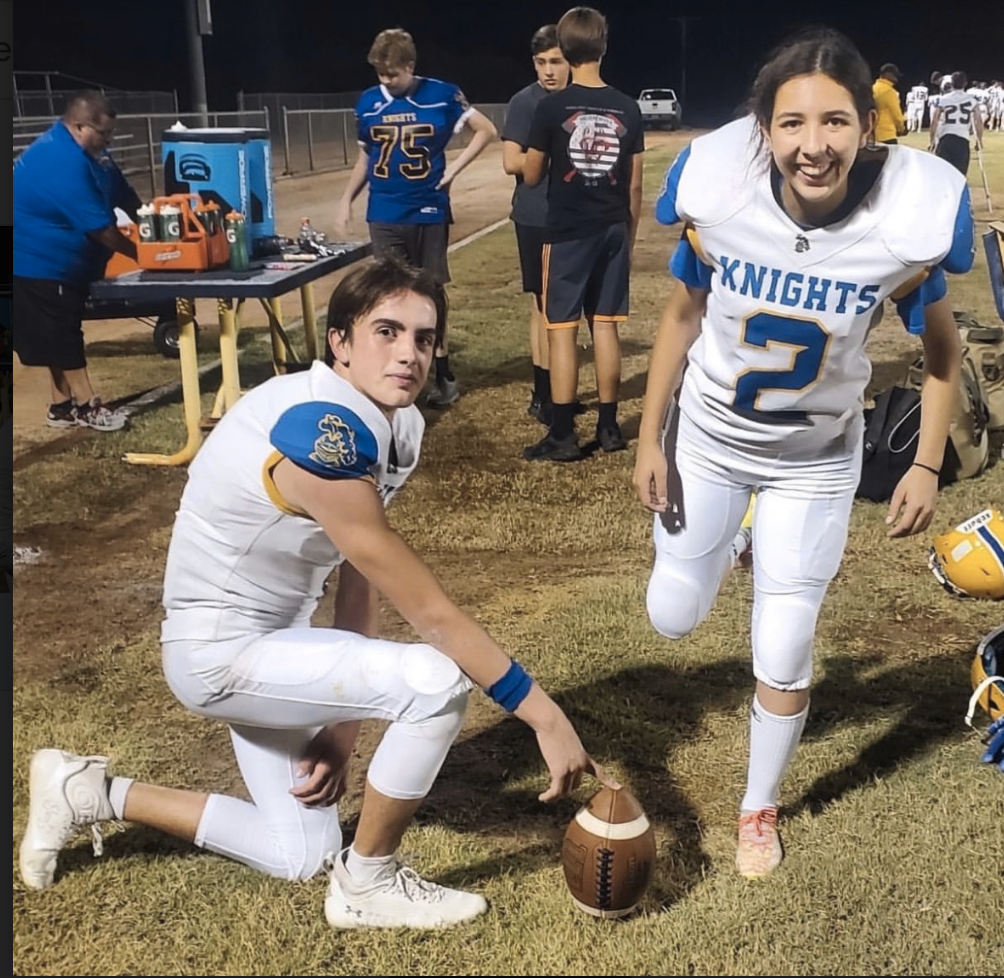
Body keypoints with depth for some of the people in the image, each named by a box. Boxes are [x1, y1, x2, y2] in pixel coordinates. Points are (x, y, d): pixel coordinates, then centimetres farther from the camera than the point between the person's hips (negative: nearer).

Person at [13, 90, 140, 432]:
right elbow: (99, 227, -26)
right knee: (61, 335, -1)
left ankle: (62, 406, 20)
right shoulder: (63, 163, -30)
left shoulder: (82, 148, 3)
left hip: (59, 260, 10)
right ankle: (86, 406, 7)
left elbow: (123, 195, 8)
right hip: (38, 261, -10)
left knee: (62, 334, 13)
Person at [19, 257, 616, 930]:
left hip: (275, 639, 9)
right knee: (437, 682, -26)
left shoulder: (395, 423, -3)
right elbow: (430, 612, -31)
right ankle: (368, 885, -1)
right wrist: (548, 719, -25)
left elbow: (360, 582, 1)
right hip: (220, 653, -9)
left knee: (298, 856, 19)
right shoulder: (323, 434, -32)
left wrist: (341, 725, 3)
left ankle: (91, 792, 31)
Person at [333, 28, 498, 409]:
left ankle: (442, 376, 18)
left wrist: (454, 168, -5)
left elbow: (486, 129, 3)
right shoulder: (368, 102, 2)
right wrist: (346, 199, 6)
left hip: (429, 212, -2)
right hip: (385, 215, 2)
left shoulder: (442, 95, -5)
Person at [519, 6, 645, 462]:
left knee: (562, 328, 0)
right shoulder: (627, 109, 2)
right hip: (613, 231, 4)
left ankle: (562, 435, 2)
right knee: (605, 325, 9)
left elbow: (531, 176, -2)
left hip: (567, 232, -4)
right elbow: (634, 186, 5)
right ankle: (609, 427, 15)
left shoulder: (552, 106, -9)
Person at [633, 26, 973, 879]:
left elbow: (942, 348, -6)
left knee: (783, 657, 4)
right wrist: (650, 438, -4)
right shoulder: (718, 196, -25)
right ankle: (726, 534, 48)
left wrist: (928, 465, -8)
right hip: (708, 435, 1)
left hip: (817, 459, -1)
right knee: (674, 616, 13)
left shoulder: (907, 221, -26)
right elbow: (683, 314, -7)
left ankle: (760, 811, 33)